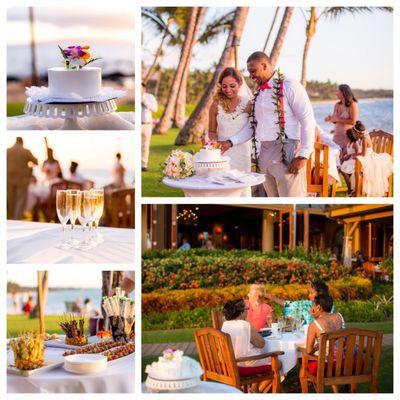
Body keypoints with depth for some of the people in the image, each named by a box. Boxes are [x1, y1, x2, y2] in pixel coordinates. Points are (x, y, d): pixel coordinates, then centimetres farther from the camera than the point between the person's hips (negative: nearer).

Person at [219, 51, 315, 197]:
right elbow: (252, 125, 20)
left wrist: (303, 155, -16)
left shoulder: (289, 86, -6)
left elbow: (308, 121, -10)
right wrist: (231, 142, 6)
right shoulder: (258, 93, 17)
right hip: (265, 154, 7)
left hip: (287, 154, -7)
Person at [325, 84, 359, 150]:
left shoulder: (353, 104, -8)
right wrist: (330, 118, -2)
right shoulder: (337, 105, 10)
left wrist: (338, 120, -14)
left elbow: (353, 121, -15)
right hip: (337, 134, 6)